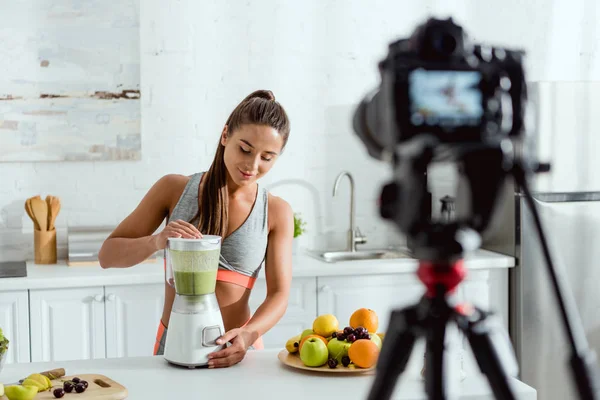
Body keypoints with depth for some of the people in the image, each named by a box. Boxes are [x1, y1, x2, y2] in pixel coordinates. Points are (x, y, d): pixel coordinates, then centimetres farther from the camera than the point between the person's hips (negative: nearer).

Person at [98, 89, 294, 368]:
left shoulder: (276, 212, 1)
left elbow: (279, 294, -3)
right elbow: (107, 255, 1)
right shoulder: (174, 189, 0)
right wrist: (156, 242, -19)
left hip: (236, 350, 1)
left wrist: (248, 335, -23)